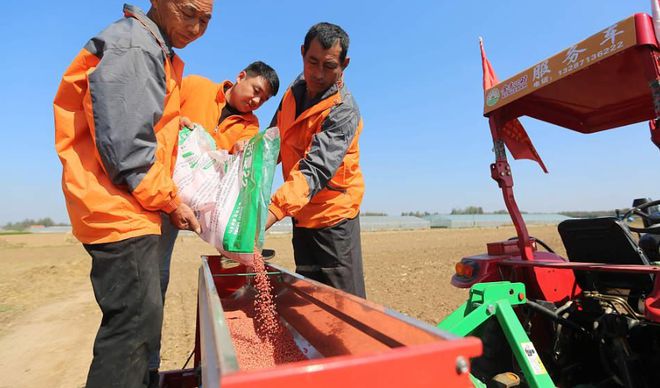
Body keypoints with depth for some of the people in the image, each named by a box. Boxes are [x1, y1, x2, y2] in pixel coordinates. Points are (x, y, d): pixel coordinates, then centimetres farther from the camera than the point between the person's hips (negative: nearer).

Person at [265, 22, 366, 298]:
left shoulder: (343, 111, -20)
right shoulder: (295, 90, 5)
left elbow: (315, 169, -32)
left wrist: (269, 215, -43)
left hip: (332, 215, -7)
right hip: (301, 213, 7)